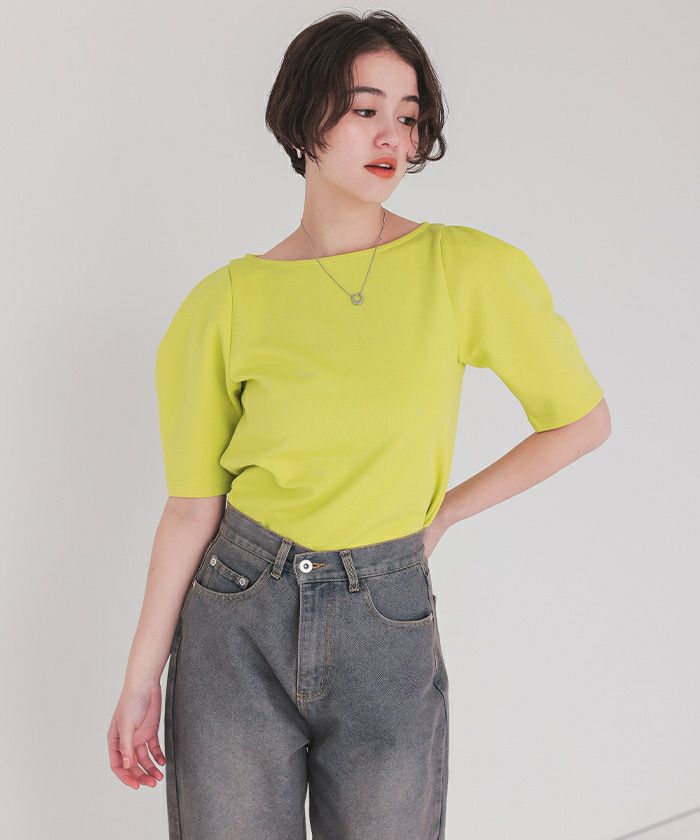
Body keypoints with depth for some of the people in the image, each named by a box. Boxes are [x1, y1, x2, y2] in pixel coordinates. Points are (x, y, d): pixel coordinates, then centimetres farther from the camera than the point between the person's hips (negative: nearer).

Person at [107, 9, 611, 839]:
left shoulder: (471, 271, -6)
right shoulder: (229, 300, -4)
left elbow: (581, 419, 3)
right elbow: (193, 504, -2)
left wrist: (441, 512, 2)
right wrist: (142, 676, -2)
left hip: (387, 627, 0)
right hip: (237, 623, 0)